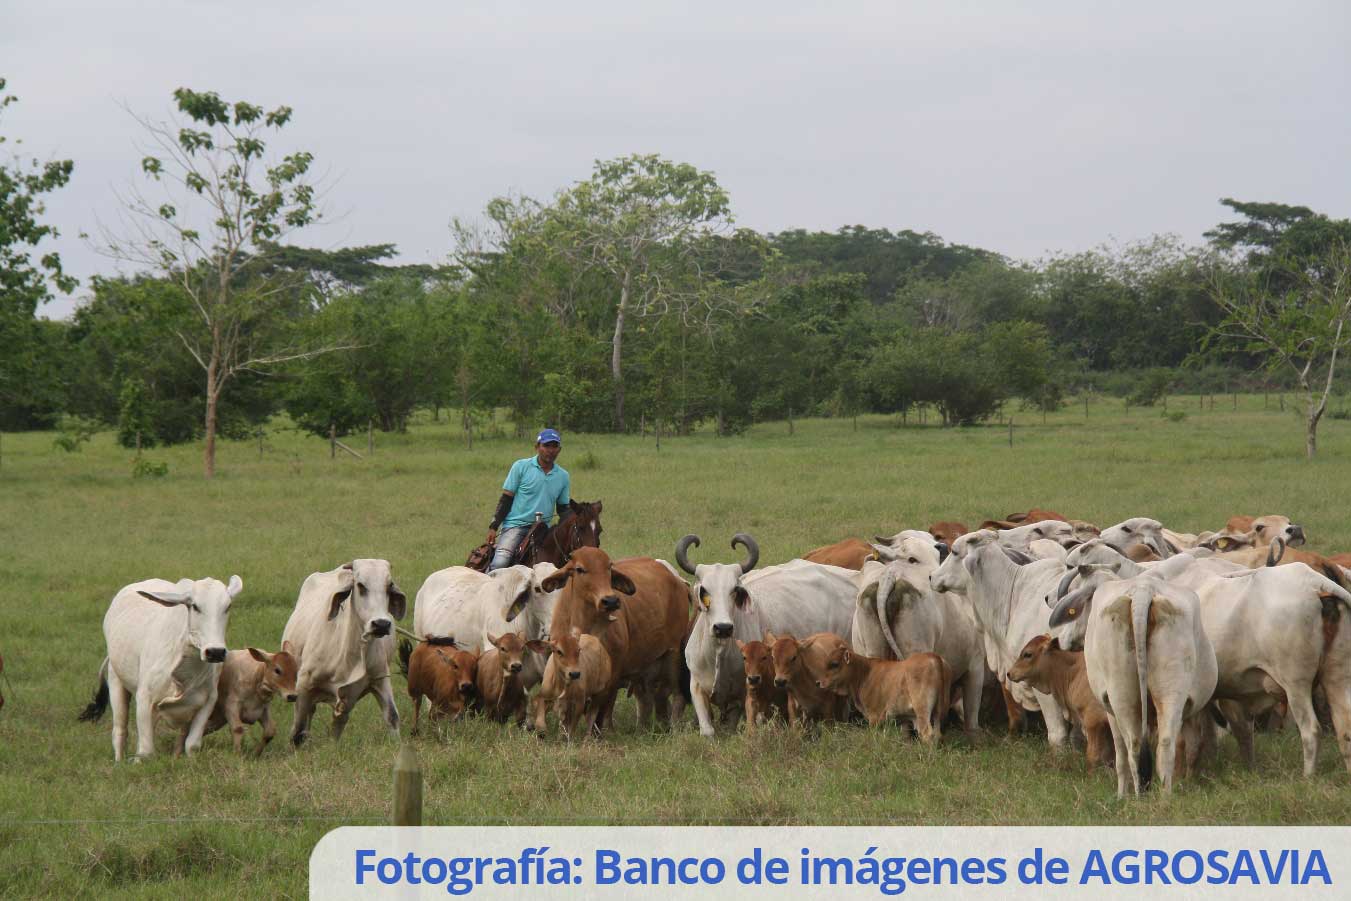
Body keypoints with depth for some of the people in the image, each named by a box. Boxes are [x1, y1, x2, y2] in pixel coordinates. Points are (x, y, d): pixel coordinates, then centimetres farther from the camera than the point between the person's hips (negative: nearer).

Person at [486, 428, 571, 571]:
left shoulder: (563, 476, 11)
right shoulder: (521, 467, 0)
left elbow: (563, 509, 18)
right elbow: (506, 499, 1)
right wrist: (493, 527, -5)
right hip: (515, 525, -4)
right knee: (500, 562, -25)